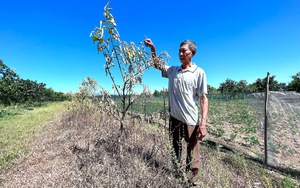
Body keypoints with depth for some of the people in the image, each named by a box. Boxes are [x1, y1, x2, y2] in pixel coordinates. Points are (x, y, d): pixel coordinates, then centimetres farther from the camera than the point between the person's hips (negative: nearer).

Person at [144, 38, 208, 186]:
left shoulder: (199, 73, -5)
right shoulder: (172, 70, 7)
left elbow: (203, 98, -9)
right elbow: (157, 65, 21)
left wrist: (203, 123, -15)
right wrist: (152, 49, 8)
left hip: (191, 120, -4)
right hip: (174, 117, 5)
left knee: (192, 153, 11)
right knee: (174, 149, 21)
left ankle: (192, 180, 32)